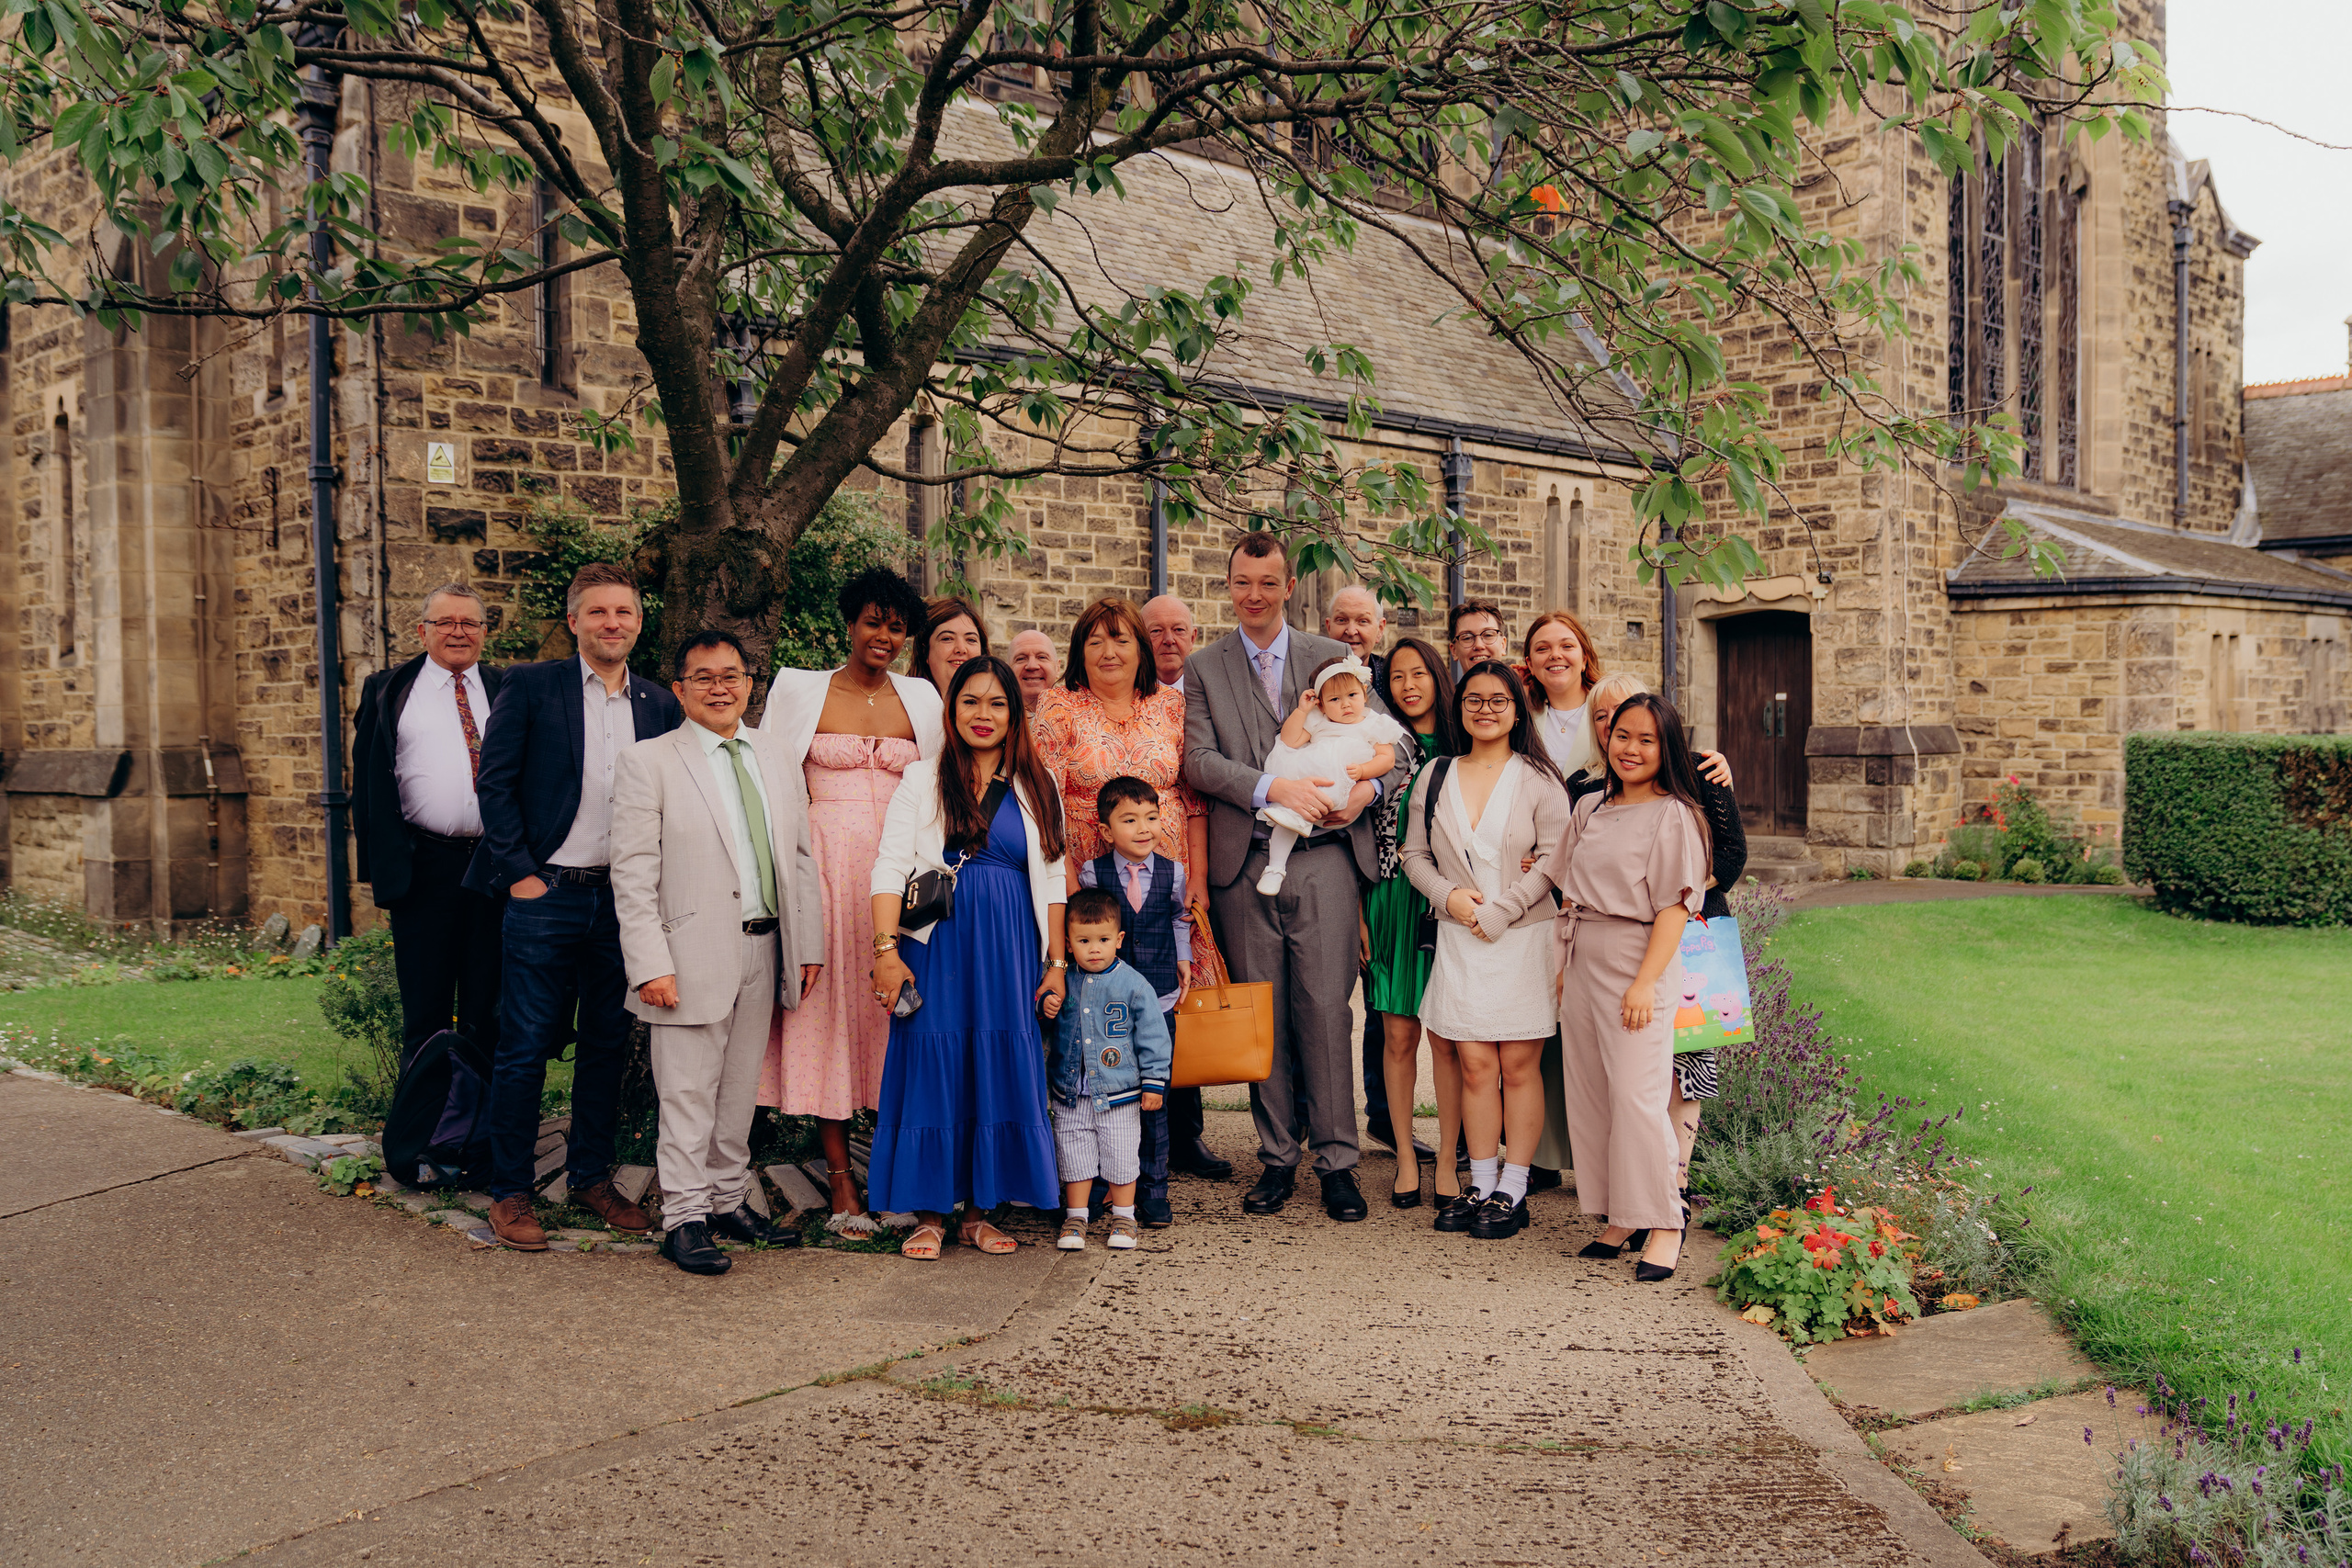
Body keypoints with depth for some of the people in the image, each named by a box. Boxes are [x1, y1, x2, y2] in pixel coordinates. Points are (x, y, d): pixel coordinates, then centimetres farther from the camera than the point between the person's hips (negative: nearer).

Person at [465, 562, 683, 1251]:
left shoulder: (660, 705, 9)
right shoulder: (530, 686, -1)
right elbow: (494, 783, -4)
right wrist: (519, 874, -8)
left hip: (624, 900, 4)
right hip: (546, 894, -4)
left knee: (608, 1045, 12)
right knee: (525, 1047, 1)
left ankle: (591, 1176, 26)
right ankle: (509, 1193, 12)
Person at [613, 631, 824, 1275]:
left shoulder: (774, 756, 12)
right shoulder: (648, 762, -4)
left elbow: (800, 856, 14)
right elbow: (633, 876, -8)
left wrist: (808, 944, 9)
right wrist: (650, 965, -15)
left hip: (764, 950, 5)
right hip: (695, 954, -5)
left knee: (740, 1090, 14)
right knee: (688, 1094, 1)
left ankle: (730, 1201, 26)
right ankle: (684, 1217, 11)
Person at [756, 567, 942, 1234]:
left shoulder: (921, 698, 12)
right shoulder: (801, 690, 5)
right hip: (826, 865, -2)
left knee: (894, 1007, 1)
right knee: (829, 1005, -2)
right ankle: (841, 1182, 3)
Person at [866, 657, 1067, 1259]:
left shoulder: (1036, 789, 12)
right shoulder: (922, 780, 4)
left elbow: (1052, 880, 12)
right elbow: (890, 868, -3)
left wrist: (1056, 963, 7)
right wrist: (886, 950, -13)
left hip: (1010, 956, 3)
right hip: (938, 949, -2)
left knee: (1001, 1073, 4)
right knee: (933, 1068, -1)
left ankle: (979, 1211, 16)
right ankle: (929, 1213, 9)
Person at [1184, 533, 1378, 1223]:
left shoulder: (1332, 657, 10)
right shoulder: (1203, 668, 8)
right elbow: (1198, 759, -3)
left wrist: (1368, 786, -8)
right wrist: (1273, 789, -17)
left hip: (1323, 858, 0)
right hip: (1245, 863, 1)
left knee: (1326, 1007, -2)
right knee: (1263, 1013, 6)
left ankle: (1338, 1160, 8)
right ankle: (1277, 1159, 17)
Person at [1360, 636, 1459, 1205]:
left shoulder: (1461, 749, 4)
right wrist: (1358, 915, 0)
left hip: (1446, 903, -1)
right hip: (1389, 902, 1)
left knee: (1445, 1037, 0)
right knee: (1397, 1035, 4)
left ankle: (1448, 1161, 8)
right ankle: (1405, 1156, 14)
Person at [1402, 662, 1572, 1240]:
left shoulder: (1537, 779, 0)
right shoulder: (1436, 775, 10)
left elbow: (1553, 862, -6)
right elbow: (1415, 854, 12)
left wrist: (1496, 913, -11)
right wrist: (1449, 896, -6)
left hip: (1524, 937, -3)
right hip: (1459, 940, 3)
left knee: (1519, 1066, 0)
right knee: (1475, 1065, 2)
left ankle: (1512, 1192, 8)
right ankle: (1481, 1186, 12)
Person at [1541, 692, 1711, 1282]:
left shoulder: (1673, 815, -7)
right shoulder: (1589, 809, 14)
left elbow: (1674, 907, -13)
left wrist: (1645, 983, -19)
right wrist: (1564, 963, 12)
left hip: (1638, 963, -7)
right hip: (1584, 962, 7)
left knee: (1636, 1095, -9)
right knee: (1588, 1095, 6)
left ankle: (1663, 1223, 2)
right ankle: (1616, 1218, 15)